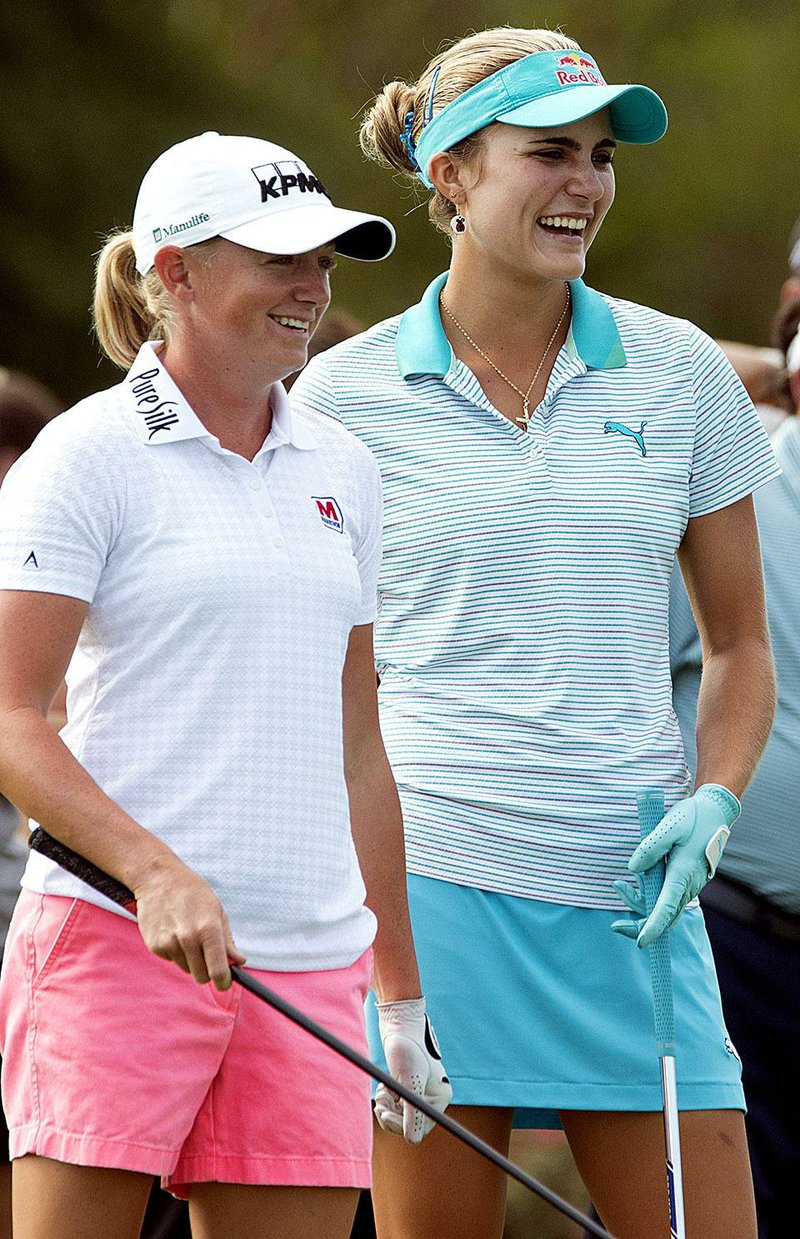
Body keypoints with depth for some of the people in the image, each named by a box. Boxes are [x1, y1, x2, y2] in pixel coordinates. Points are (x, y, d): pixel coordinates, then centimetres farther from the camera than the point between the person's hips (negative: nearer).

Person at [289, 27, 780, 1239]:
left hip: (630, 890, 2)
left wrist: (712, 804, -2)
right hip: (427, 873, -2)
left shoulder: (678, 371, 7)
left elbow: (739, 643, 15)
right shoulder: (344, 393, 2)